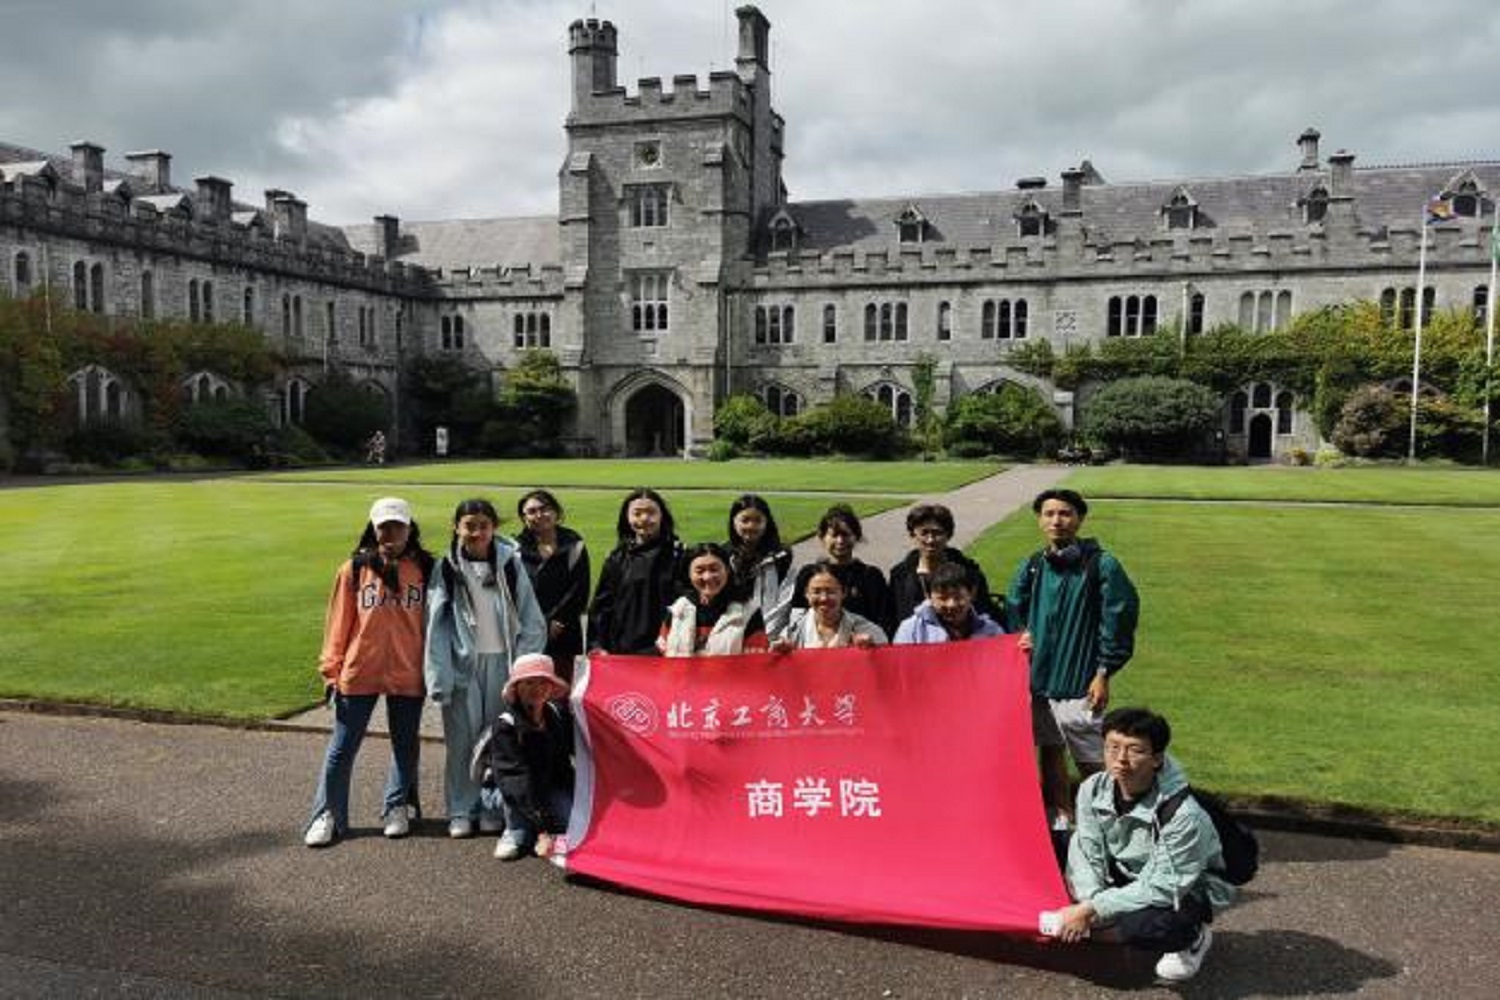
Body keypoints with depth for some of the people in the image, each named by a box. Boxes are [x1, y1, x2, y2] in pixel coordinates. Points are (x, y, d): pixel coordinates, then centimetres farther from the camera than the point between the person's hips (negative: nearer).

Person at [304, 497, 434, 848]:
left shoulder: (425, 569, -1)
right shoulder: (355, 569, -1)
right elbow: (339, 622, 1)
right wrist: (331, 670, 0)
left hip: (407, 674, 0)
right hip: (359, 673, 0)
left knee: (405, 745, 13)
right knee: (342, 748, 8)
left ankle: (397, 809, 29)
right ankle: (327, 815, 21)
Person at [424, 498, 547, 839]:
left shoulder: (510, 564, 0)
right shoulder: (447, 568, 0)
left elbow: (531, 620, 1)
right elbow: (436, 624, -3)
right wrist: (439, 676, -9)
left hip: (501, 661, 0)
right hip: (462, 664, 0)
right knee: (461, 740, 3)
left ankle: (494, 807, 18)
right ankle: (461, 810, 15)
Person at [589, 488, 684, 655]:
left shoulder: (677, 554, 1)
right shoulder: (617, 559, 10)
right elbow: (601, 604, 12)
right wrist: (597, 644, 5)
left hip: (661, 650, -2)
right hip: (622, 650, 3)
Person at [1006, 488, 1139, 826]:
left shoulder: (1102, 566, -8)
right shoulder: (1031, 567, 7)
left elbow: (1119, 621, -8)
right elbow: (1013, 612, 20)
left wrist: (1103, 675, -9)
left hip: (1079, 684, -6)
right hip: (1036, 679, 6)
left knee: (1091, 762, -1)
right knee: (1049, 751, 16)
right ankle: (1060, 820, 30)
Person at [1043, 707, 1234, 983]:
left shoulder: (1182, 813, -32)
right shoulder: (1093, 789, -15)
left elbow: (1163, 887, -30)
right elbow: (1087, 852, -11)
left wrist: (1092, 910, -30)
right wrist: (1088, 904, -30)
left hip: (1185, 891, -6)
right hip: (1127, 875, 6)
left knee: (1148, 925, -35)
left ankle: (1192, 936, 0)